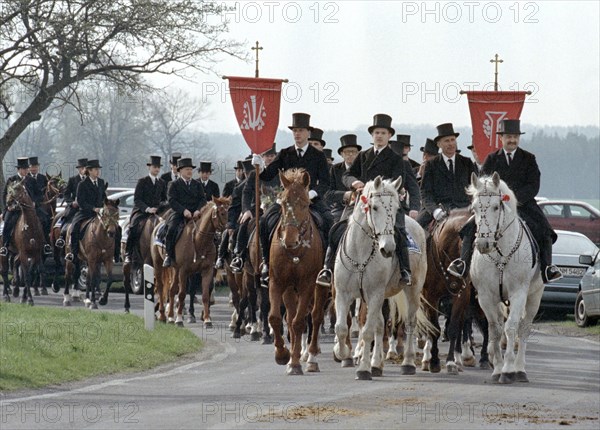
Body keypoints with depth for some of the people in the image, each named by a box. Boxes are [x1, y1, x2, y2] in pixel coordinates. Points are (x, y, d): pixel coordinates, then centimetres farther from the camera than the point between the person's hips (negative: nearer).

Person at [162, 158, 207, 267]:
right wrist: (183, 210, -18)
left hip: (195, 214, 3)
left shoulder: (197, 185, 19)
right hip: (179, 213, -3)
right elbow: (172, 200, -4)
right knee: (171, 229, -28)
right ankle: (169, 255, -19)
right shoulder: (174, 185, 7)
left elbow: (203, 199, 11)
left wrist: (198, 210, -10)